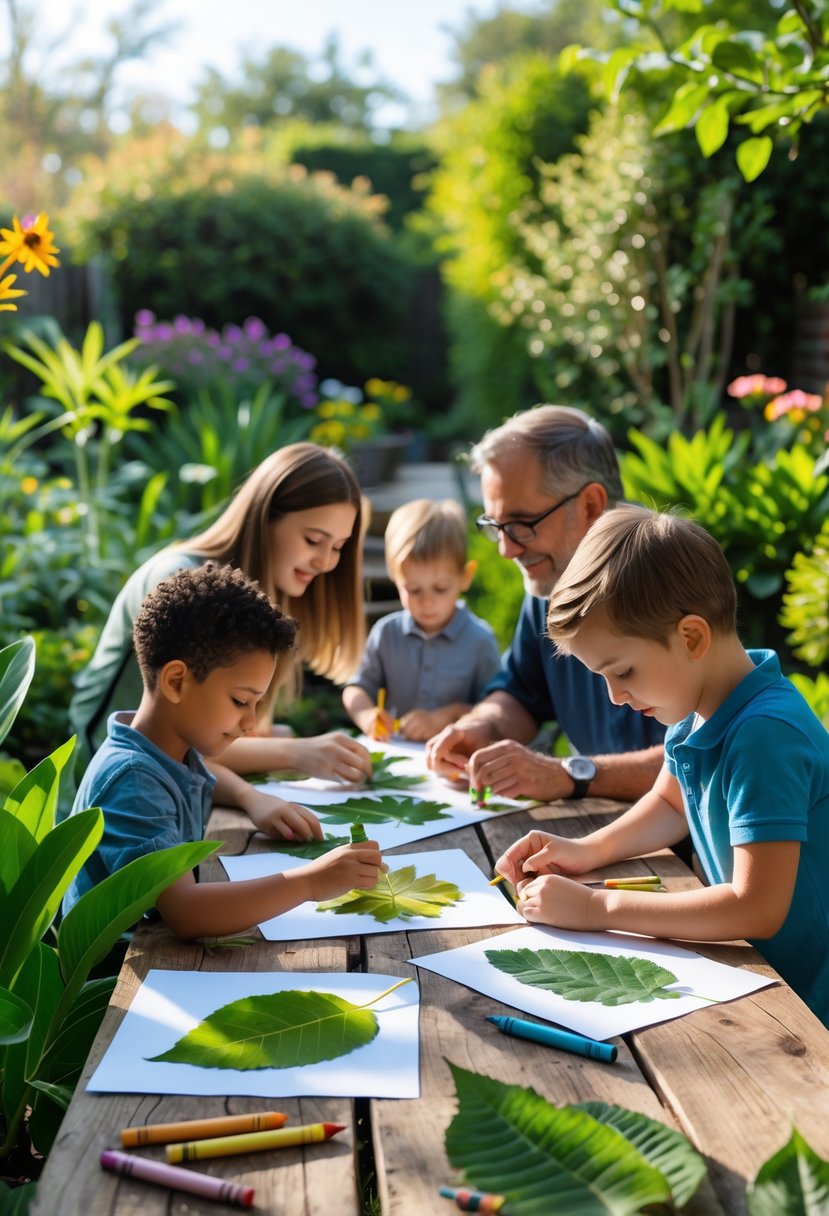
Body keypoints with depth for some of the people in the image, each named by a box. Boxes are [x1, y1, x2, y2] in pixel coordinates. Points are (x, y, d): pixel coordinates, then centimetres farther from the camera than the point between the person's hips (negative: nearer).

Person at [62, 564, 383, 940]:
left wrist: (254, 798, 7)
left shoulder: (175, 750, 3)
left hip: (160, 943, 8)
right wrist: (308, 882, -34)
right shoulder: (131, 782, -22)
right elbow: (182, 912, -33)